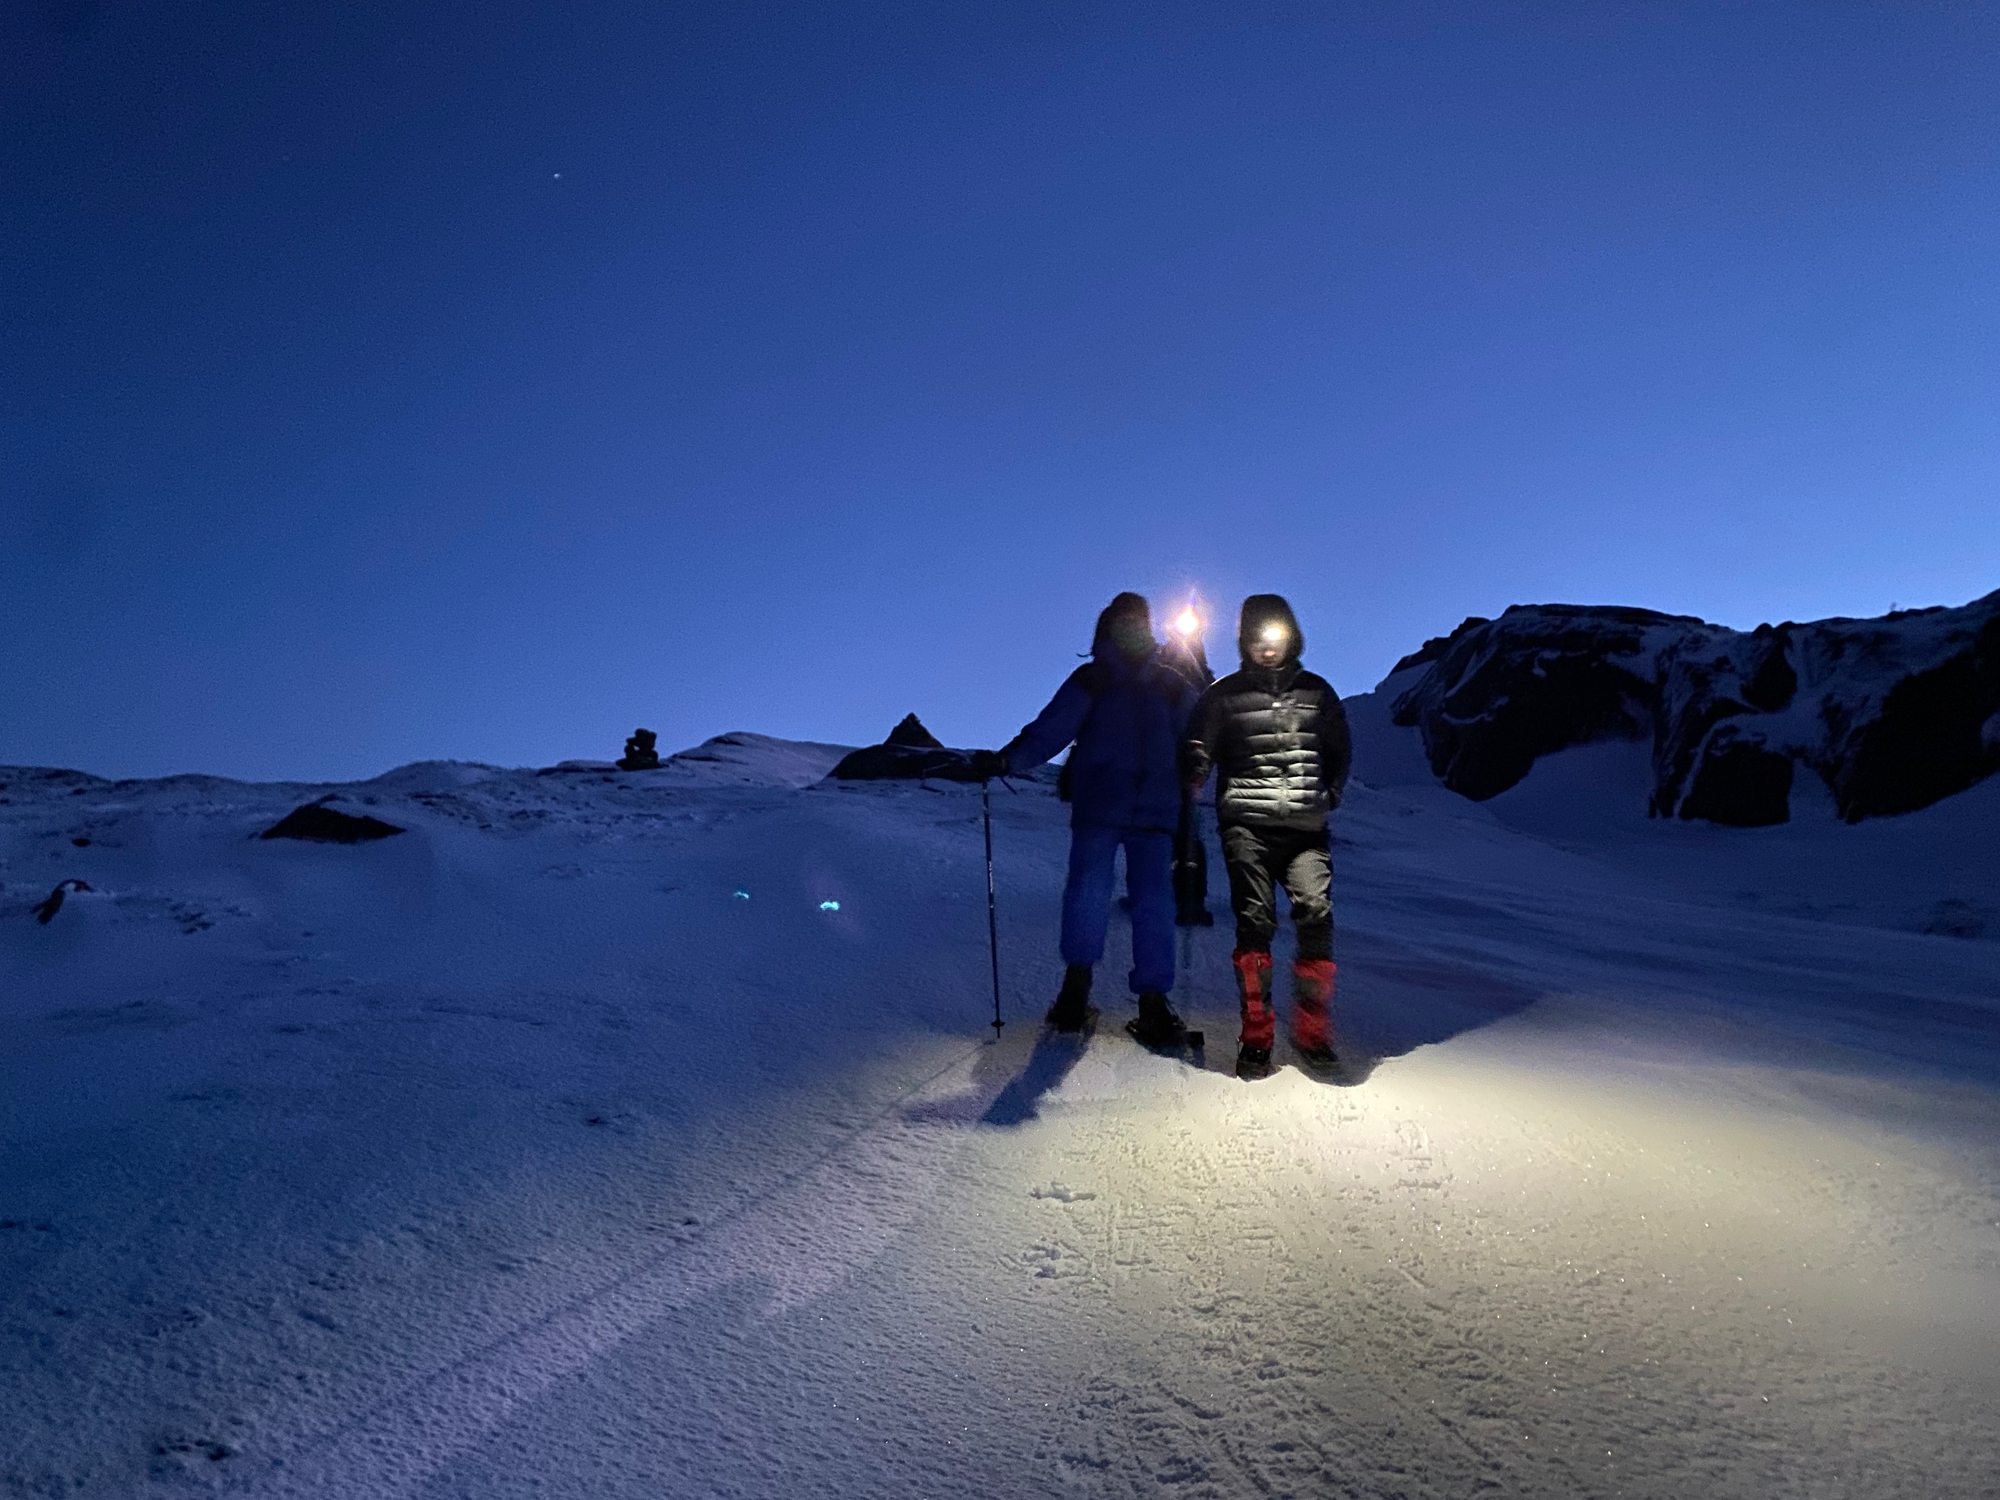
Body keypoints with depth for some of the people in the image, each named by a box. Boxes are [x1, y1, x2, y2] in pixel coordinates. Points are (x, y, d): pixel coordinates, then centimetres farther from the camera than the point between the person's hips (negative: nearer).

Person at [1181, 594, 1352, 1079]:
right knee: (1255, 922, -7)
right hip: (1247, 825, -2)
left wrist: (1328, 795, 12)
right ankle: (1256, 1038, 2)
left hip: (1305, 827, 2)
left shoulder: (1317, 692, 16)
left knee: (1316, 915, -13)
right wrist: (1190, 790, -8)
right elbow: (1196, 753, 7)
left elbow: (1341, 751, 25)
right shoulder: (1224, 695, 9)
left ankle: (1313, 1033, -1)